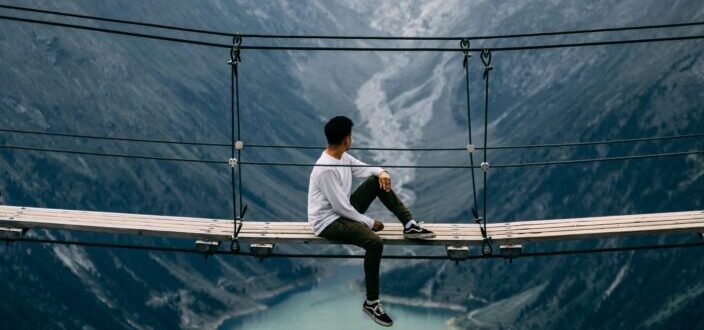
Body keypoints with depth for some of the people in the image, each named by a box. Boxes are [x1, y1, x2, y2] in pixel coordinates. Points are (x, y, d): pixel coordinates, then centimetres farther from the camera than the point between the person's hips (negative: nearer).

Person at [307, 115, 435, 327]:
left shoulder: (343, 157, 1)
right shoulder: (326, 169, -27)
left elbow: (365, 169, 16)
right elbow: (340, 207, -25)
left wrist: (381, 172, -8)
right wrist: (370, 223, -15)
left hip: (343, 211, 10)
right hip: (328, 222, -10)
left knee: (377, 181, 2)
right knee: (375, 242, -29)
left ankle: (410, 226, 4)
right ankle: (371, 303, -18)